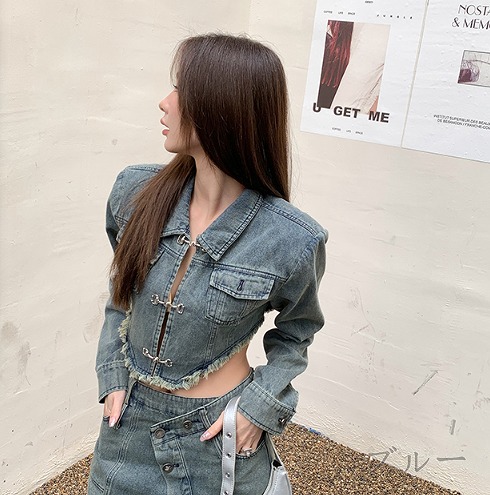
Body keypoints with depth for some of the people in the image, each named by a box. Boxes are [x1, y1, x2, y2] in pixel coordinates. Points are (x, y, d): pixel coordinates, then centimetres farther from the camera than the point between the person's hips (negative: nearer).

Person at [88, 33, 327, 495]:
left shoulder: (292, 241, -22)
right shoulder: (135, 192, -12)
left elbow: (295, 332, -2)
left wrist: (261, 406, -11)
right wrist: (112, 377, 0)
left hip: (215, 433, -3)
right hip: (127, 417, 4)